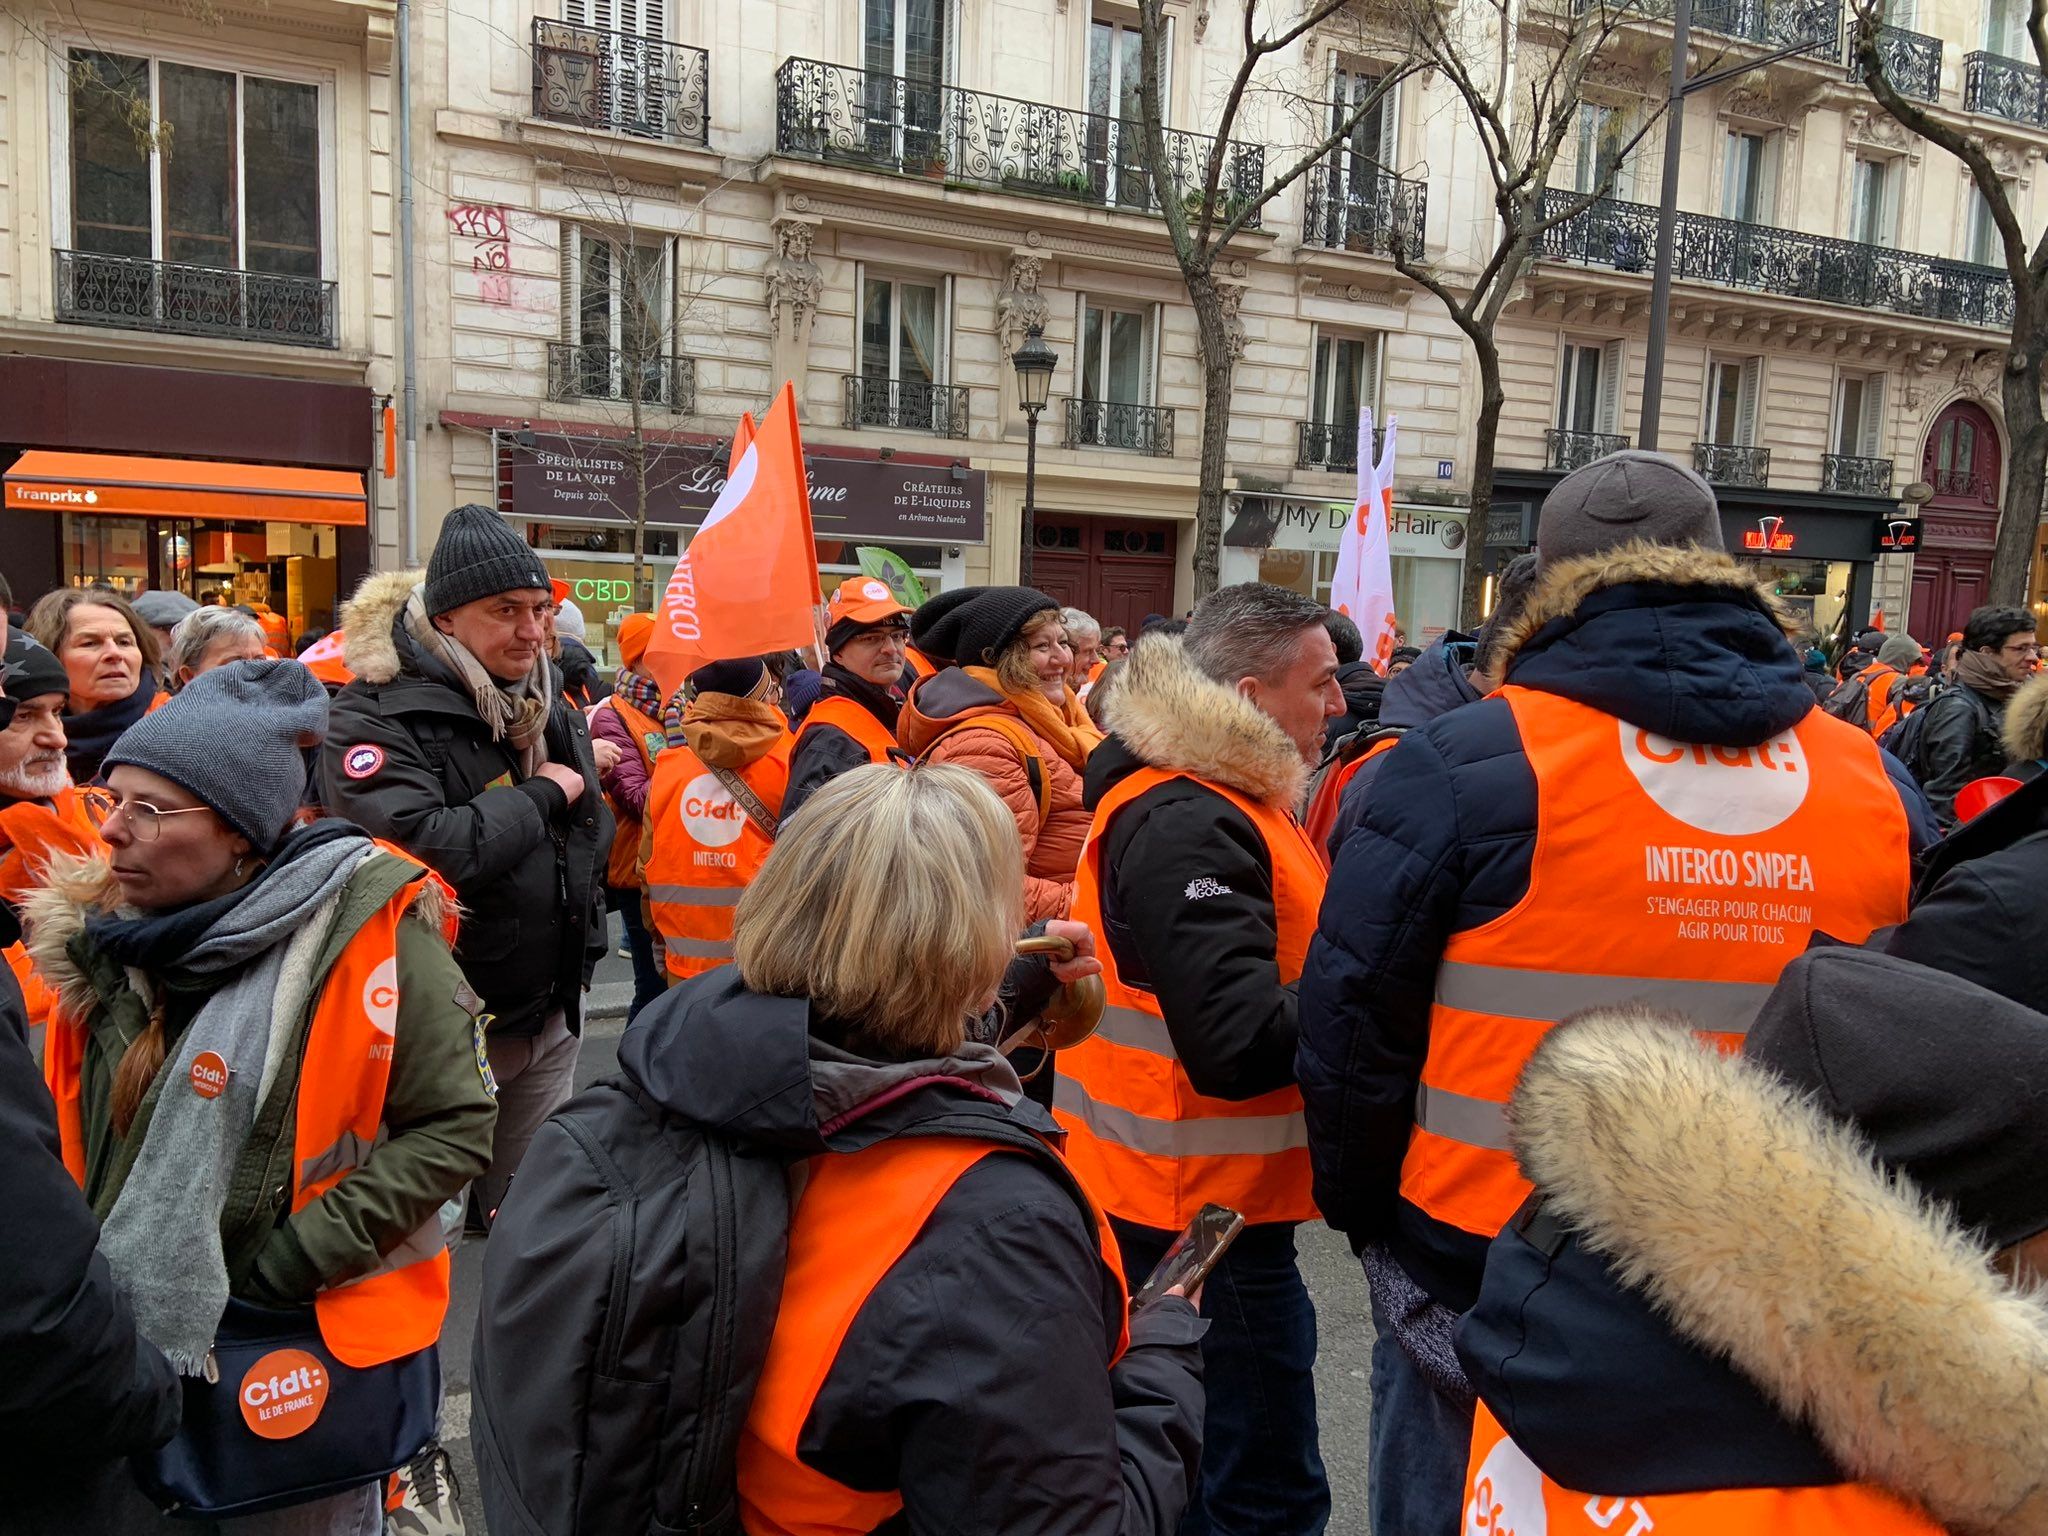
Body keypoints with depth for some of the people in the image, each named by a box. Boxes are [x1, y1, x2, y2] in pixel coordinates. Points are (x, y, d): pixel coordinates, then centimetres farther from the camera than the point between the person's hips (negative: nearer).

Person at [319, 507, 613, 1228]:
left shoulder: (544, 701, 7)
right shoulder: (375, 717, -17)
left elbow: (590, 838, 24)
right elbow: (419, 848, -33)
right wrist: (541, 796, -21)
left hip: (552, 1012, 7)